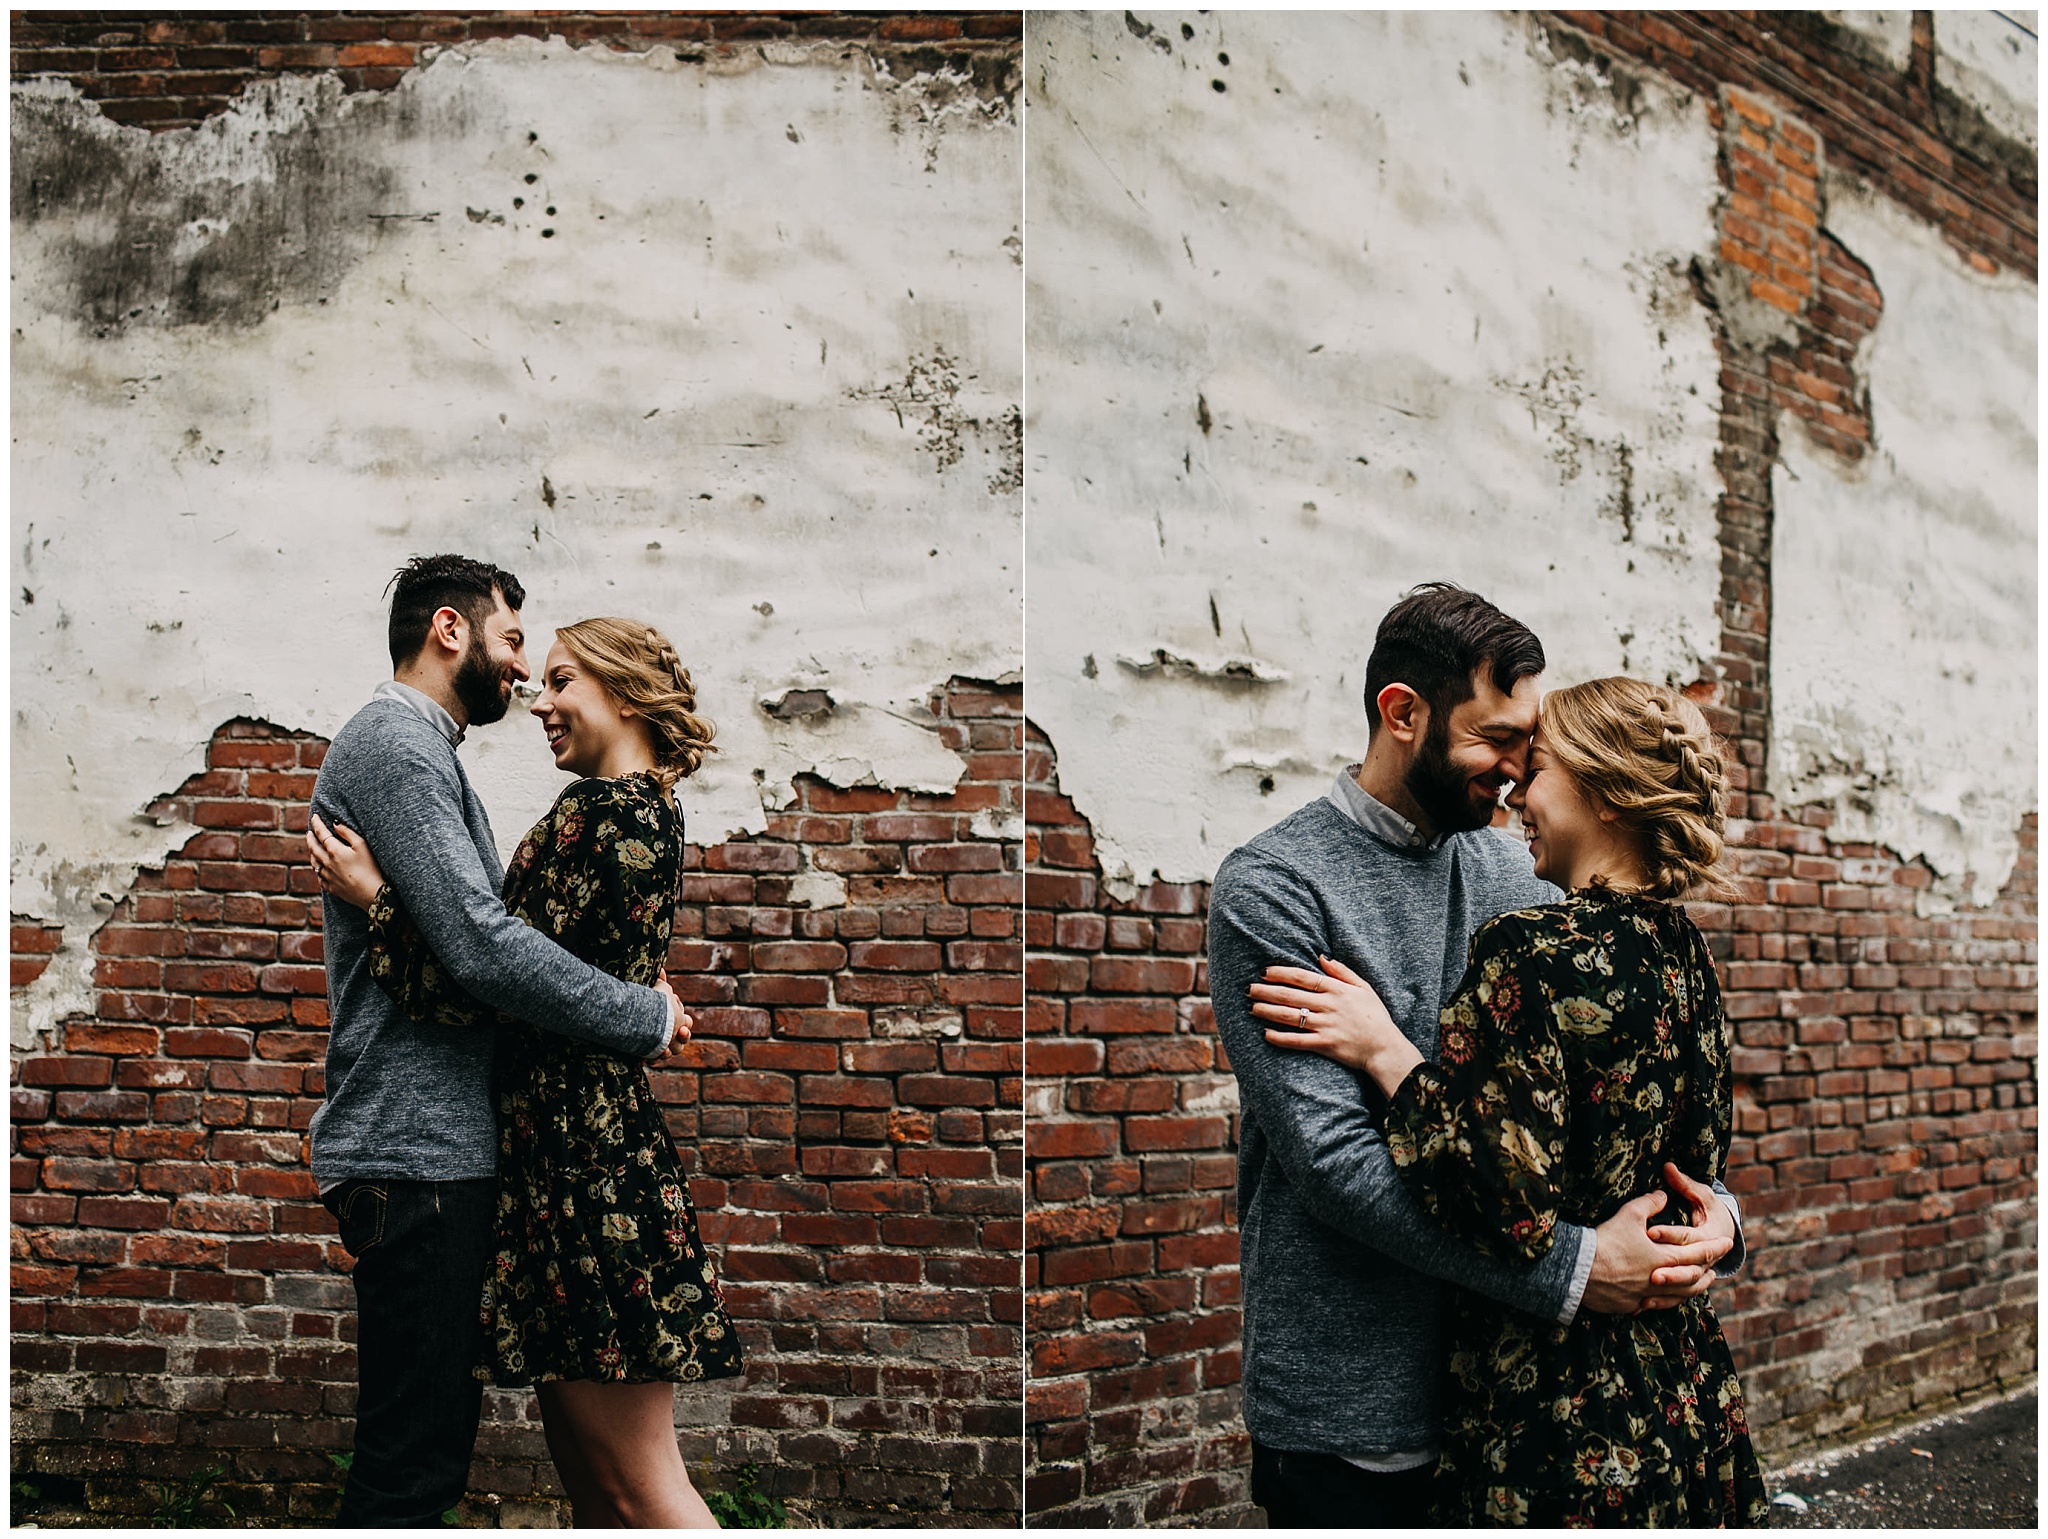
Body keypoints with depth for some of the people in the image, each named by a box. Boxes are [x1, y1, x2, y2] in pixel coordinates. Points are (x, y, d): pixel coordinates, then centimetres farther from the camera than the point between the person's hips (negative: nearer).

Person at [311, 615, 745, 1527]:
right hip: (596, 1150, 10)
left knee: (639, 1489, -5)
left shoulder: (600, 811, -14)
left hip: (581, 1161, -10)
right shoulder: (650, 810, 16)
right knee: (589, 1477, 14)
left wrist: (372, 896, -7)